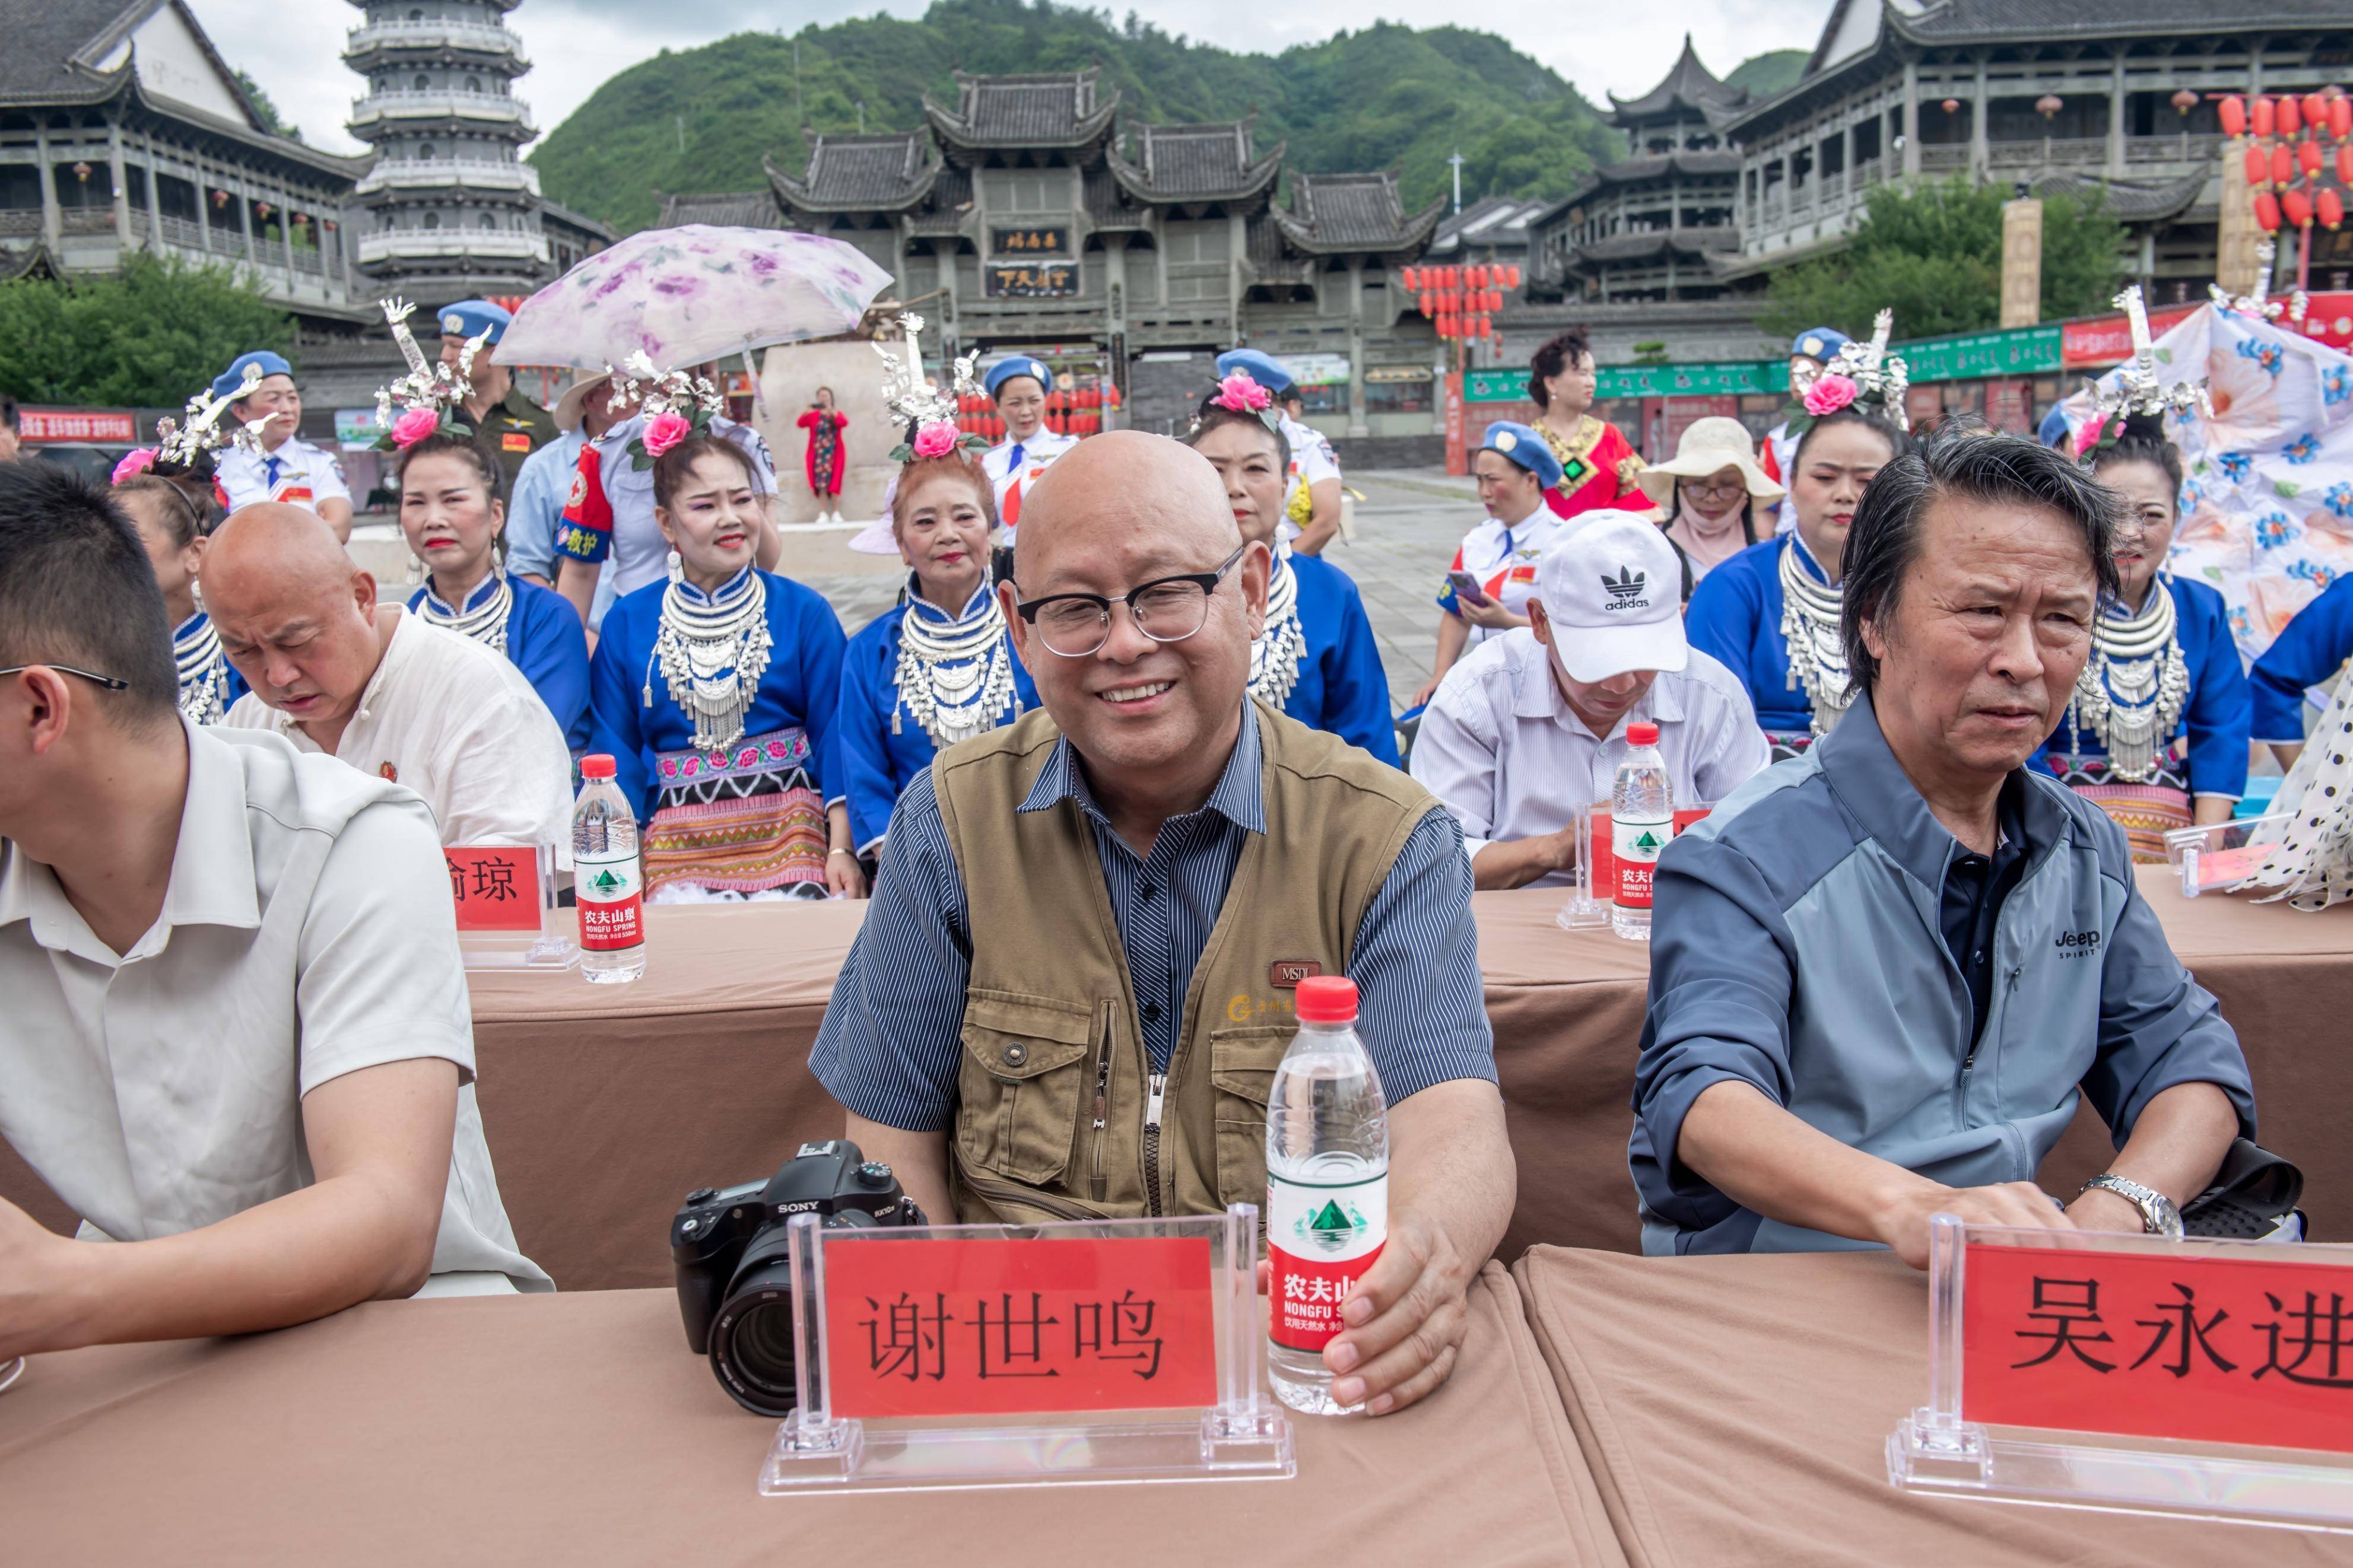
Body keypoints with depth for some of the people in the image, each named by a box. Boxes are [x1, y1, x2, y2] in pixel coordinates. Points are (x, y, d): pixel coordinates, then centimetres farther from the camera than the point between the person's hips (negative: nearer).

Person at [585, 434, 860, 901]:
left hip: (791, 840, 0)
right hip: (677, 851, 1)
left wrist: (842, 849, -7)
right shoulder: (626, 624, 9)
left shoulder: (804, 611, 6)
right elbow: (615, 754, 11)